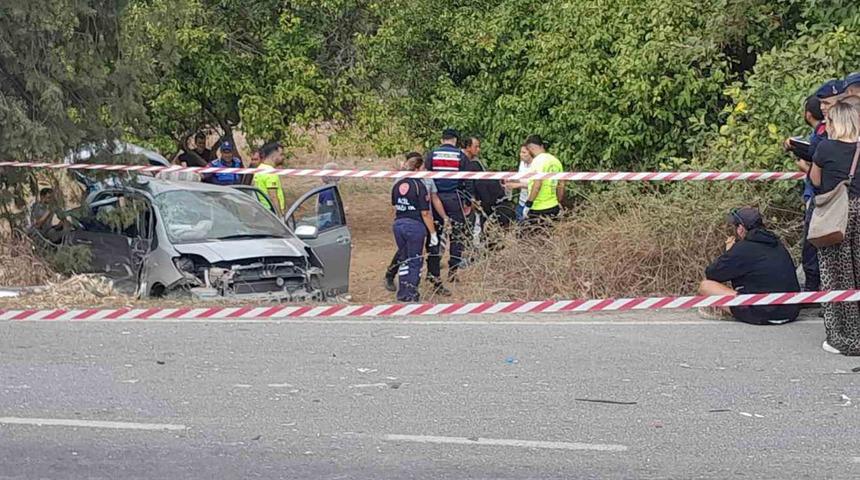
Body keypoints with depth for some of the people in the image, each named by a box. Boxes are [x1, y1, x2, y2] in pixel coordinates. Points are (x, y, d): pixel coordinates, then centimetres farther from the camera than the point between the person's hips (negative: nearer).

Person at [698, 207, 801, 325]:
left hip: (764, 315, -8)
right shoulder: (778, 245, 14)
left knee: (705, 286, -2)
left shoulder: (743, 249, -10)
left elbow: (710, 274, -1)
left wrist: (728, 252, 14)